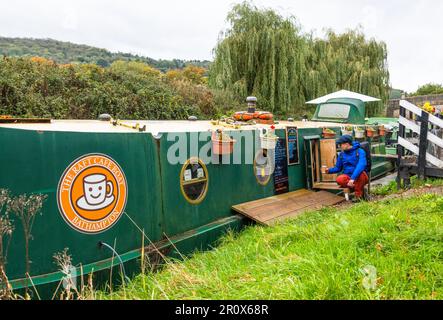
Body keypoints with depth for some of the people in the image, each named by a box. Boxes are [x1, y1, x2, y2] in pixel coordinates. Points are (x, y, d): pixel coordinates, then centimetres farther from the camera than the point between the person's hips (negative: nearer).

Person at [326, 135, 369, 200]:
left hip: (359, 178, -3)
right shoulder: (341, 154, 5)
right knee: (339, 179, -30)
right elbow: (338, 168, 16)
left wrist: (353, 178, -41)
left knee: (361, 173, -39)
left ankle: (358, 195, -15)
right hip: (348, 177, 3)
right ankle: (361, 190, -14)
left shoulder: (360, 151, -12)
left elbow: (361, 165, -28)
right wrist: (329, 170, -6)